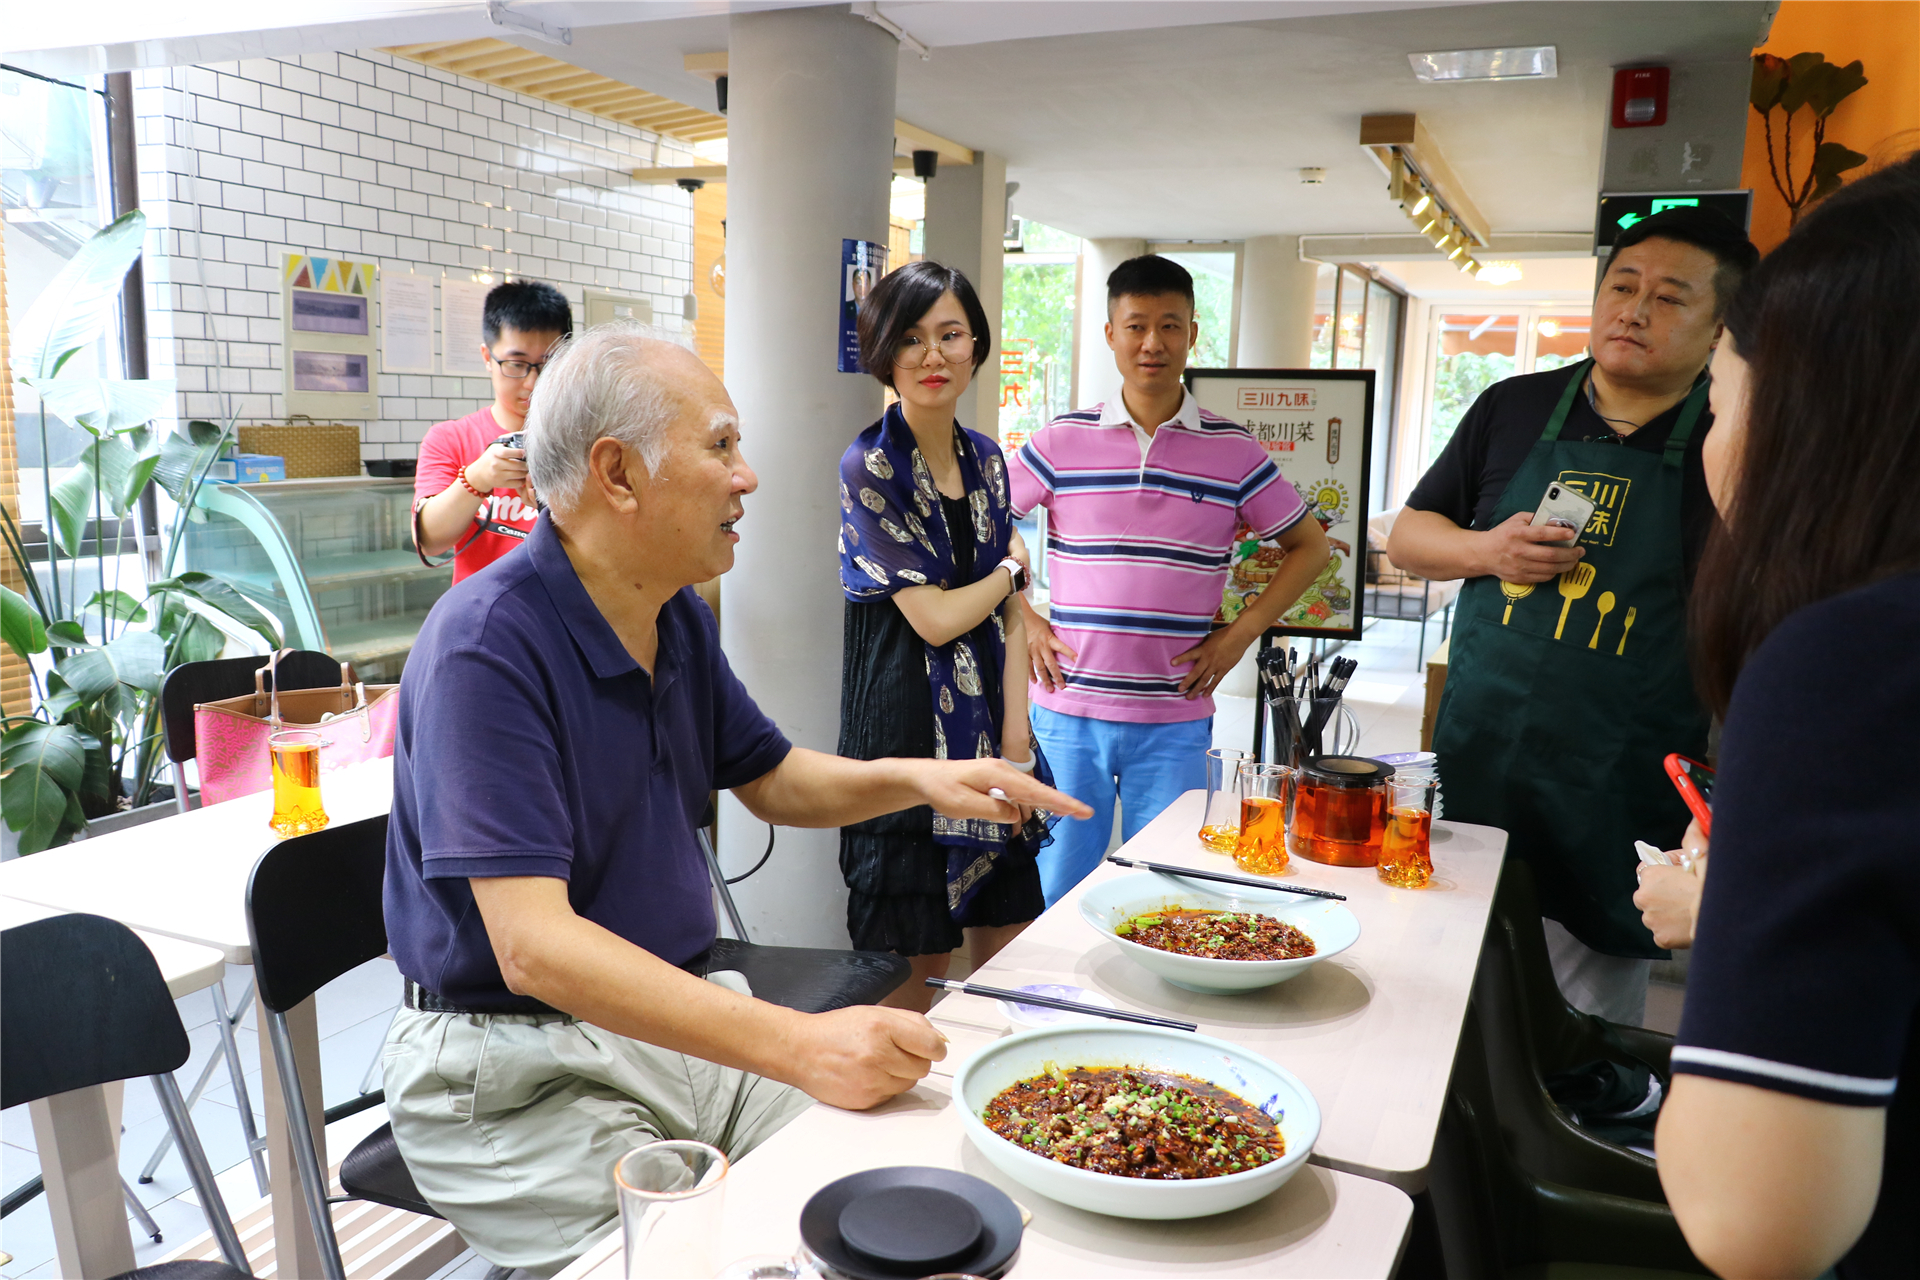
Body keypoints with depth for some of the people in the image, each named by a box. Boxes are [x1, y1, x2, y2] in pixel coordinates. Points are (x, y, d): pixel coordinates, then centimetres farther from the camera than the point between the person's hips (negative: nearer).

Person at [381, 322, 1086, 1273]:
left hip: (678, 1013, 7)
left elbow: (769, 780, 18)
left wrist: (915, 779, -2)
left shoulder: (678, 616, 5)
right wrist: (799, 1044, -34)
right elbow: (534, 947, -29)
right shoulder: (489, 647, -22)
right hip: (522, 1066, -7)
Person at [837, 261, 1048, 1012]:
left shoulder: (986, 460, 10)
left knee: (1012, 938, 11)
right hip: (906, 726, -6)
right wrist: (1010, 568, 4)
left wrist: (1016, 738, 1)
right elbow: (935, 617, -14)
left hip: (988, 720, 6)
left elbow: (1007, 617, 9)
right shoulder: (870, 467, -10)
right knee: (916, 960, 2)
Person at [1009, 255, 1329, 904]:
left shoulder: (1233, 451, 2)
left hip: (1175, 722, 0)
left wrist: (1239, 634, 2)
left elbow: (1309, 546, 12)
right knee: (1055, 898, 9)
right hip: (1068, 711, 0)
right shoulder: (1062, 441, 1)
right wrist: (1024, 622, 0)